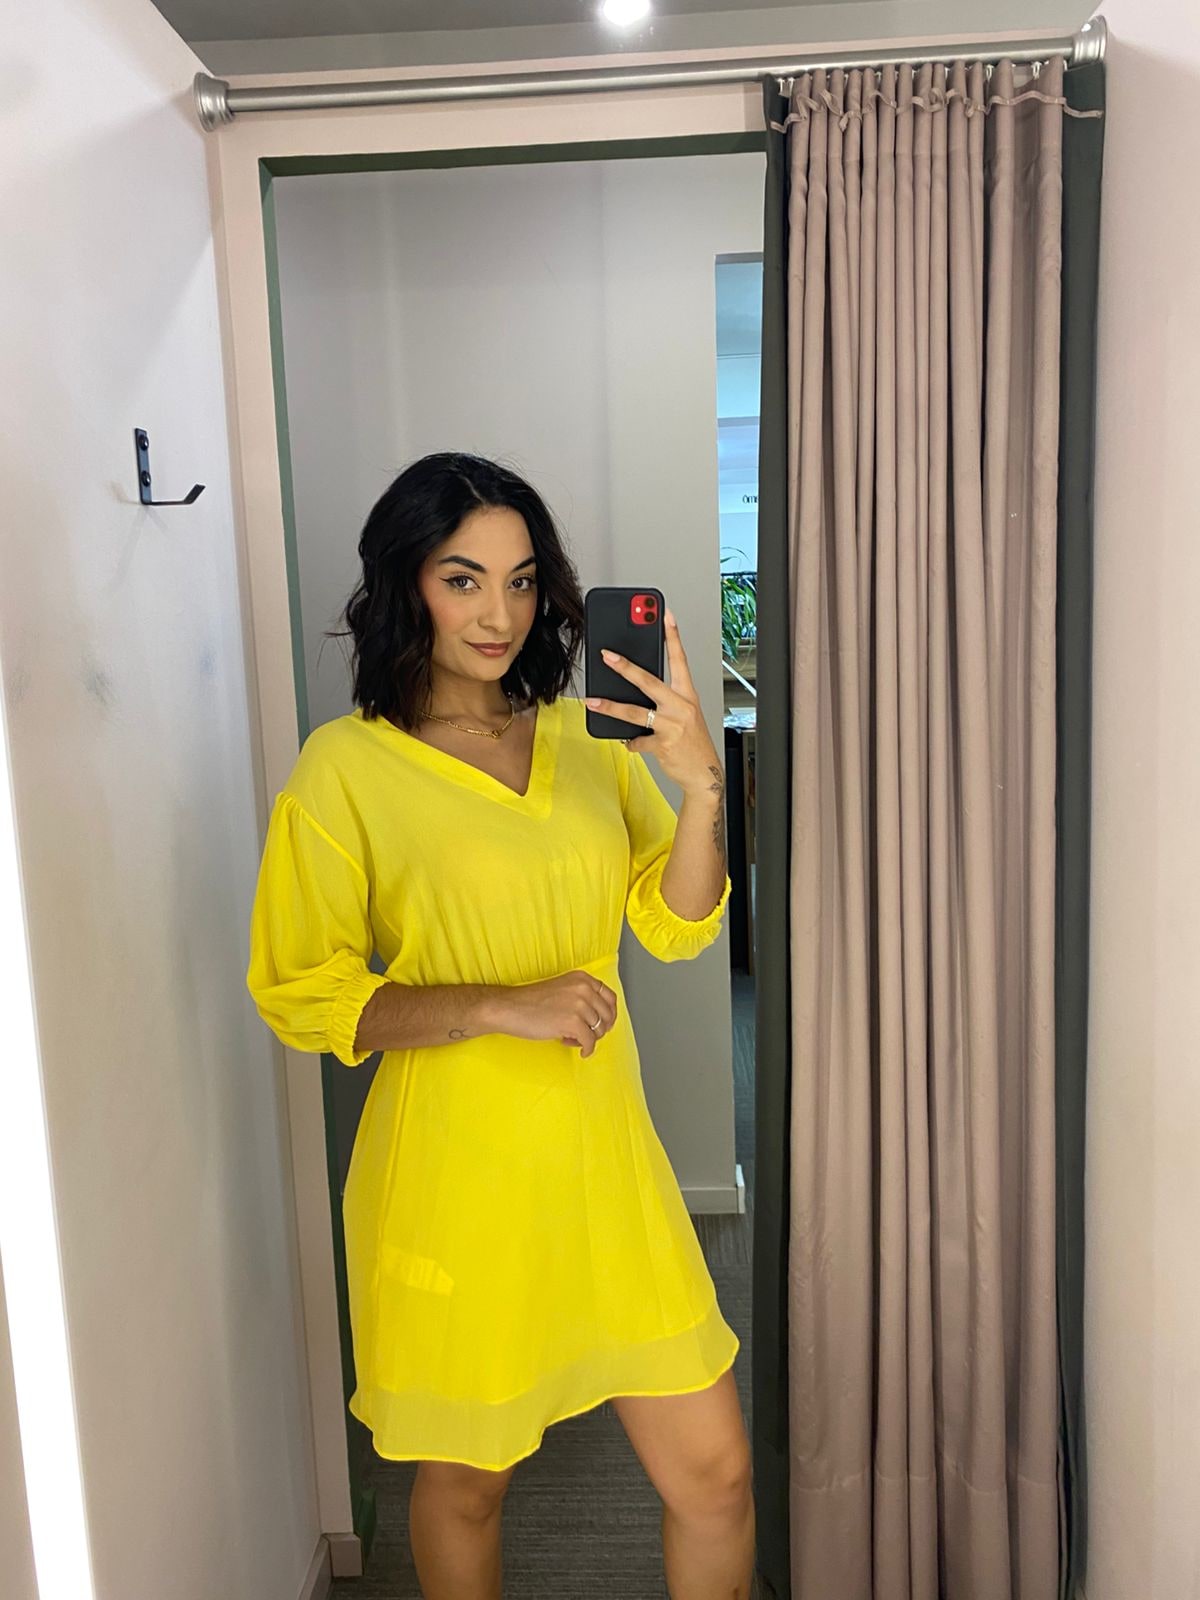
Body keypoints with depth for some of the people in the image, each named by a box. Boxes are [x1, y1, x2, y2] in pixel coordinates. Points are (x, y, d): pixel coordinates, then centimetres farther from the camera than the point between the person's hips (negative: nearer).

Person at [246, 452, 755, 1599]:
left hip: (602, 1158, 4)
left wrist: (700, 784, -16)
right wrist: (502, 1005, -20)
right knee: (465, 1480, 18)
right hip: (454, 1170, -3)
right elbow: (299, 994, -9)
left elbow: (679, 926, 2)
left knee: (713, 1470, 10)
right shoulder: (346, 765, -9)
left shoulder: (588, 735, 5)